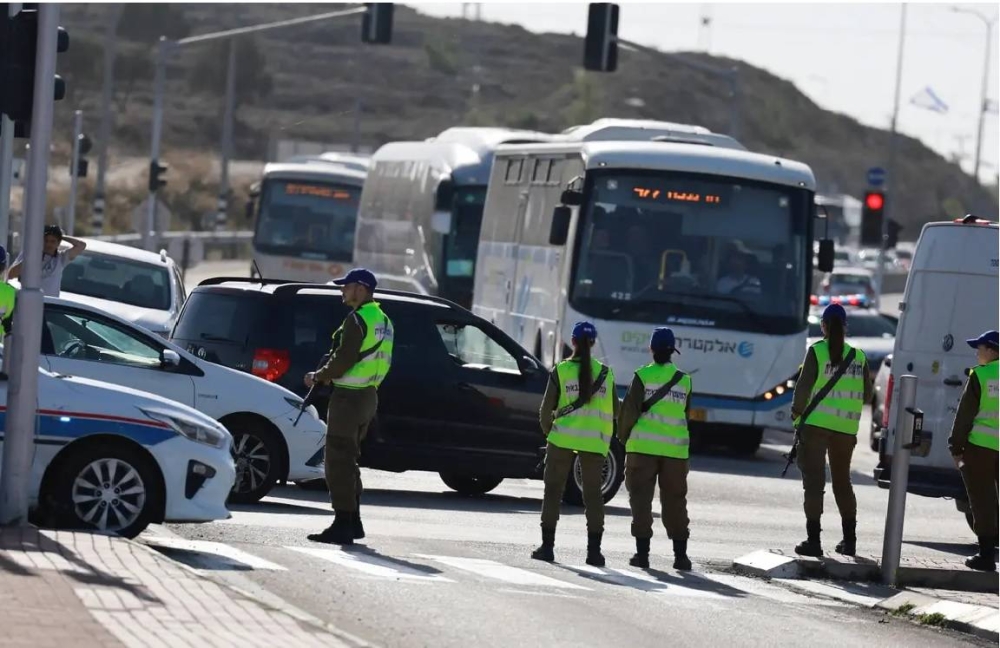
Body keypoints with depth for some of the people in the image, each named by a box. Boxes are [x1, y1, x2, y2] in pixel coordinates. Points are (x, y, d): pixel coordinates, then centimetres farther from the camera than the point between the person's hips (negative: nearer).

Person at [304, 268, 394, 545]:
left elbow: (343, 360, -21)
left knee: (338, 461, -7)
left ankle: (343, 524, -10)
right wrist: (327, 374, 14)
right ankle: (353, 522, 21)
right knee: (348, 460, 18)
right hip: (368, 395, 10)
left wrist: (319, 376, -6)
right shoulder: (382, 319, 16)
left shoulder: (357, 319, -15)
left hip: (349, 396, -10)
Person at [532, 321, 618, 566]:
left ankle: (547, 546, 3)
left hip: (563, 437, -2)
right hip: (596, 441, 2)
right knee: (593, 493, 8)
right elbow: (615, 411, 8)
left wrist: (548, 431, 16)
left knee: (553, 490, 7)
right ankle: (594, 550, 2)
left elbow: (546, 410, -3)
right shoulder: (605, 373, 3)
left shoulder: (561, 371, -4)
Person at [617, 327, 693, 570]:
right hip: (676, 447, 3)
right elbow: (685, 415, 13)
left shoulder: (643, 376, -6)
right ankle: (680, 554, 9)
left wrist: (624, 436, 8)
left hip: (643, 446, -3)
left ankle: (642, 552, 0)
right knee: (674, 500, 9)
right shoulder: (684, 380, 5)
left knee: (641, 498, 4)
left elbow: (629, 410, -7)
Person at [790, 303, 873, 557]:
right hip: (846, 428, 4)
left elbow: (804, 386, -12)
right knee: (842, 481, 19)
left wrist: (796, 411, 4)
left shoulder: (817, 351, -8)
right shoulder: (858, 356, 4)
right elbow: (867, 395, 7)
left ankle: (813, 540, -6)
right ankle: (849, 539, 22)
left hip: (815, 422, -4)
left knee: (814, 480, 0)